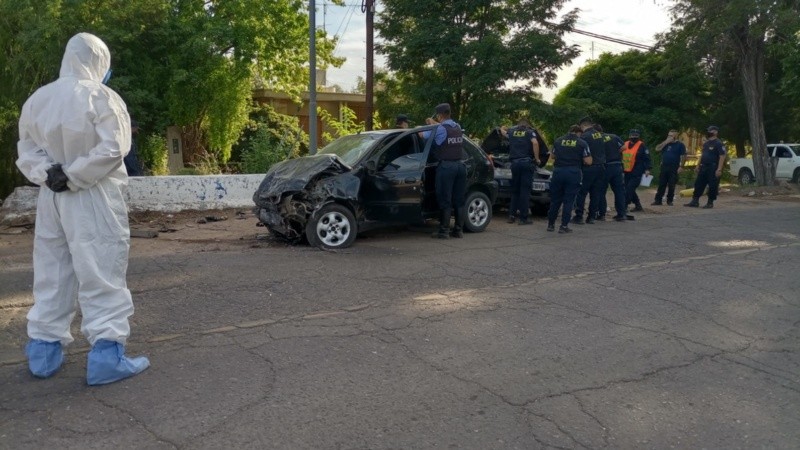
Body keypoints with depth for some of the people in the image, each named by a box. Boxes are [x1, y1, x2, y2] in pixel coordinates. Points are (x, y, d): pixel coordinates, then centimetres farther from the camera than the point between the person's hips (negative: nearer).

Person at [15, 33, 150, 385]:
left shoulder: (37, 99, 9)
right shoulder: (101, 97, -10)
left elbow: (26, 149, 9)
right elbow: (112, 149, -17)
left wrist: (49, 173, -4)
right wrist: (72, 177, -11)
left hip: (51, 197, 6)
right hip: (94, 198, -6)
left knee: (52, 275, 14)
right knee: (102, 274, -2)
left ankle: (43, 351, 22)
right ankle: (106, 355, -2)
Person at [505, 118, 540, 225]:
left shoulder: (511, 131, 16)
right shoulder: (530, 132, 6)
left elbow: (504, 133, 39)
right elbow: (535, 143, -13)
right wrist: (537, 158, -5)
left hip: (515, 163, 3)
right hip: (526, 163, -3)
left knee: (515, 190, 13)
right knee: (525, 191, -3)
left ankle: (512, 215, 9)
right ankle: (523, 218, -4)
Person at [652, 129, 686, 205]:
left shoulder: (680, 145, 1)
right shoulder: (666, 144, 14)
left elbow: (683, 156, -4)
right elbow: (657, 149, 1)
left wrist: (681, 166, -13)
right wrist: (665, 142, -6)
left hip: (674, 168, -4)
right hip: (664, 167, 4)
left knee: (671, 185, -1)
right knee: (661, 184, 3)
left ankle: (669, 200, 8)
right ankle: (658, 200, 4)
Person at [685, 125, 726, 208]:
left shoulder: (718, 143, -10)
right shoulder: (705, 143, 15)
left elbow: (722, 157, -16)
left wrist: (719, 169, -22)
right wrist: (698, 166, 19)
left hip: (713, 168, -8)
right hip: (703, 167, 8)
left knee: (712, 186, -1)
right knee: (698, 184, 7)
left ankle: (710, 203, 6)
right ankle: (695, 201, 12)